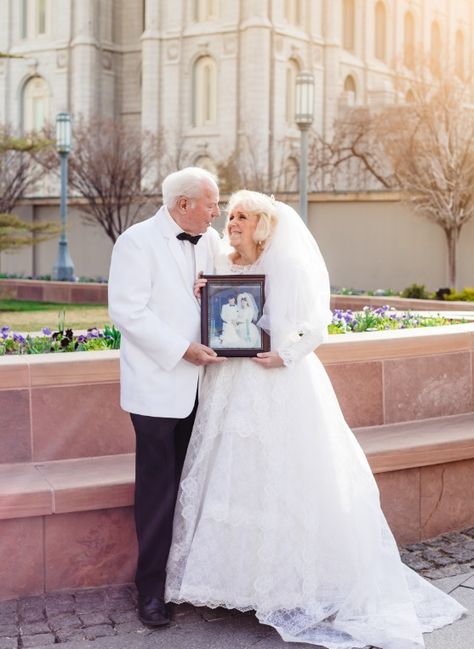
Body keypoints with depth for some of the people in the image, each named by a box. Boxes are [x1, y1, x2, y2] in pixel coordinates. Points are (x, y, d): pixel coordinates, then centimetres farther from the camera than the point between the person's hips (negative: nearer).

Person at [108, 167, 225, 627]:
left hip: (199, 382, 6)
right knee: (158, 488, 1)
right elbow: (127, 310, -15)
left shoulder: (210, 242, 10)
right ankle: (151, 589, 13)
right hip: (158, 385, -6)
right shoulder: (137, 242, -9)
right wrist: (182, 350, -18)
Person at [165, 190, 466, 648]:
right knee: (235, 481, 6)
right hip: (232, 389, 6)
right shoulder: (221, 270, 12)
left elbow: (316, 326, -7)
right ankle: (245, 578, 17)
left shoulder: (289, 268, -5)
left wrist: (285, 354, -20)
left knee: (287, 483, -2)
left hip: (282, 388, -5)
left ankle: (303, 583, 9)